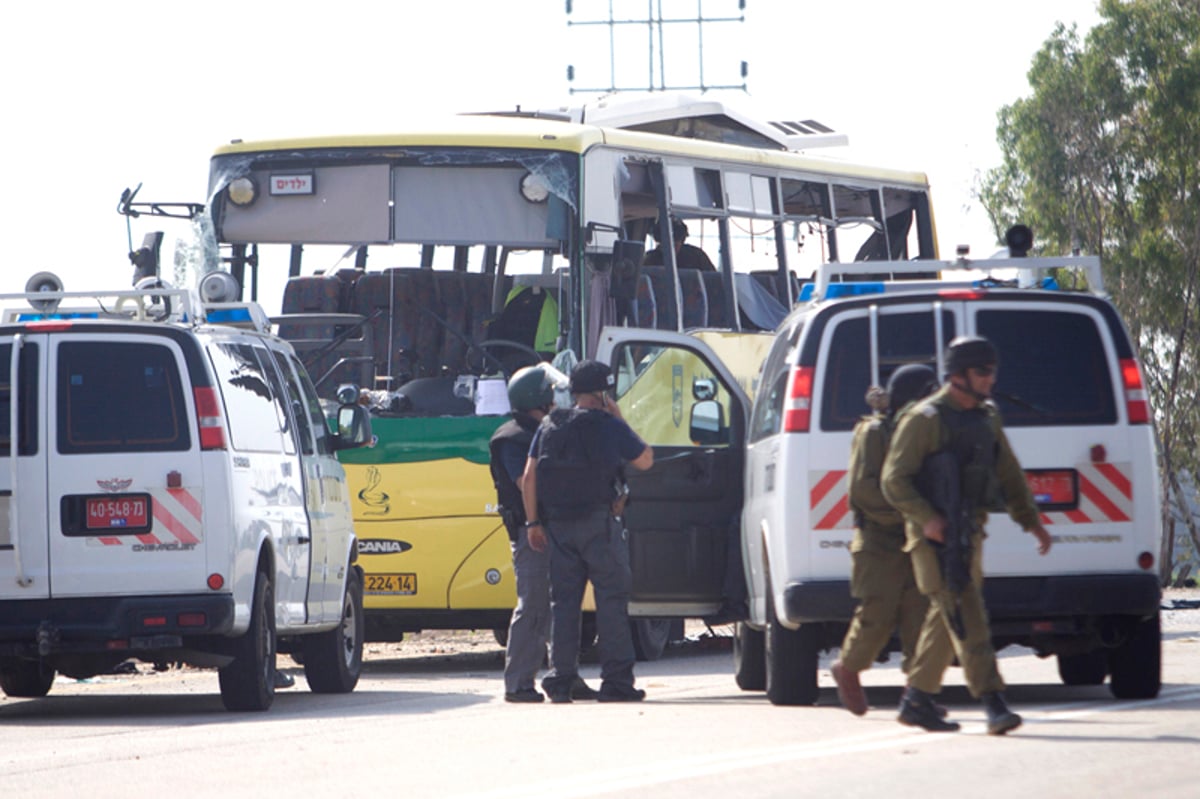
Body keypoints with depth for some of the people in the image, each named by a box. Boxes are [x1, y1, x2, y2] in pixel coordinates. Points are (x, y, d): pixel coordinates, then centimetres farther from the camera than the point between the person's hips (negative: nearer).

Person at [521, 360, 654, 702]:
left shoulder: (549, 426, 10)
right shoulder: (608, 426, -4)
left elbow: (529, 476, 7)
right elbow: (645, 460, 7)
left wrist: (533, 522, 10)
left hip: (557, 524, 5)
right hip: (599, 523, -4)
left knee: (563, 600, 8)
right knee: (611, 599, -1)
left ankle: (560, 678, 4)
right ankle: (616, 680, -5)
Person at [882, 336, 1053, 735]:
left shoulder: (987, 417, 13)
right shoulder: (925, 419, -10)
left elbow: (1008, 474, 21)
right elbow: (894, 479, -13)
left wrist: (1031, 522, 14)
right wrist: (928, 519, -26)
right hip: (934, 536, -8)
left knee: (945, 619, 13)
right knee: (967, 616, -15)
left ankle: (916, 701, 23)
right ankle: (994, 704, -22)